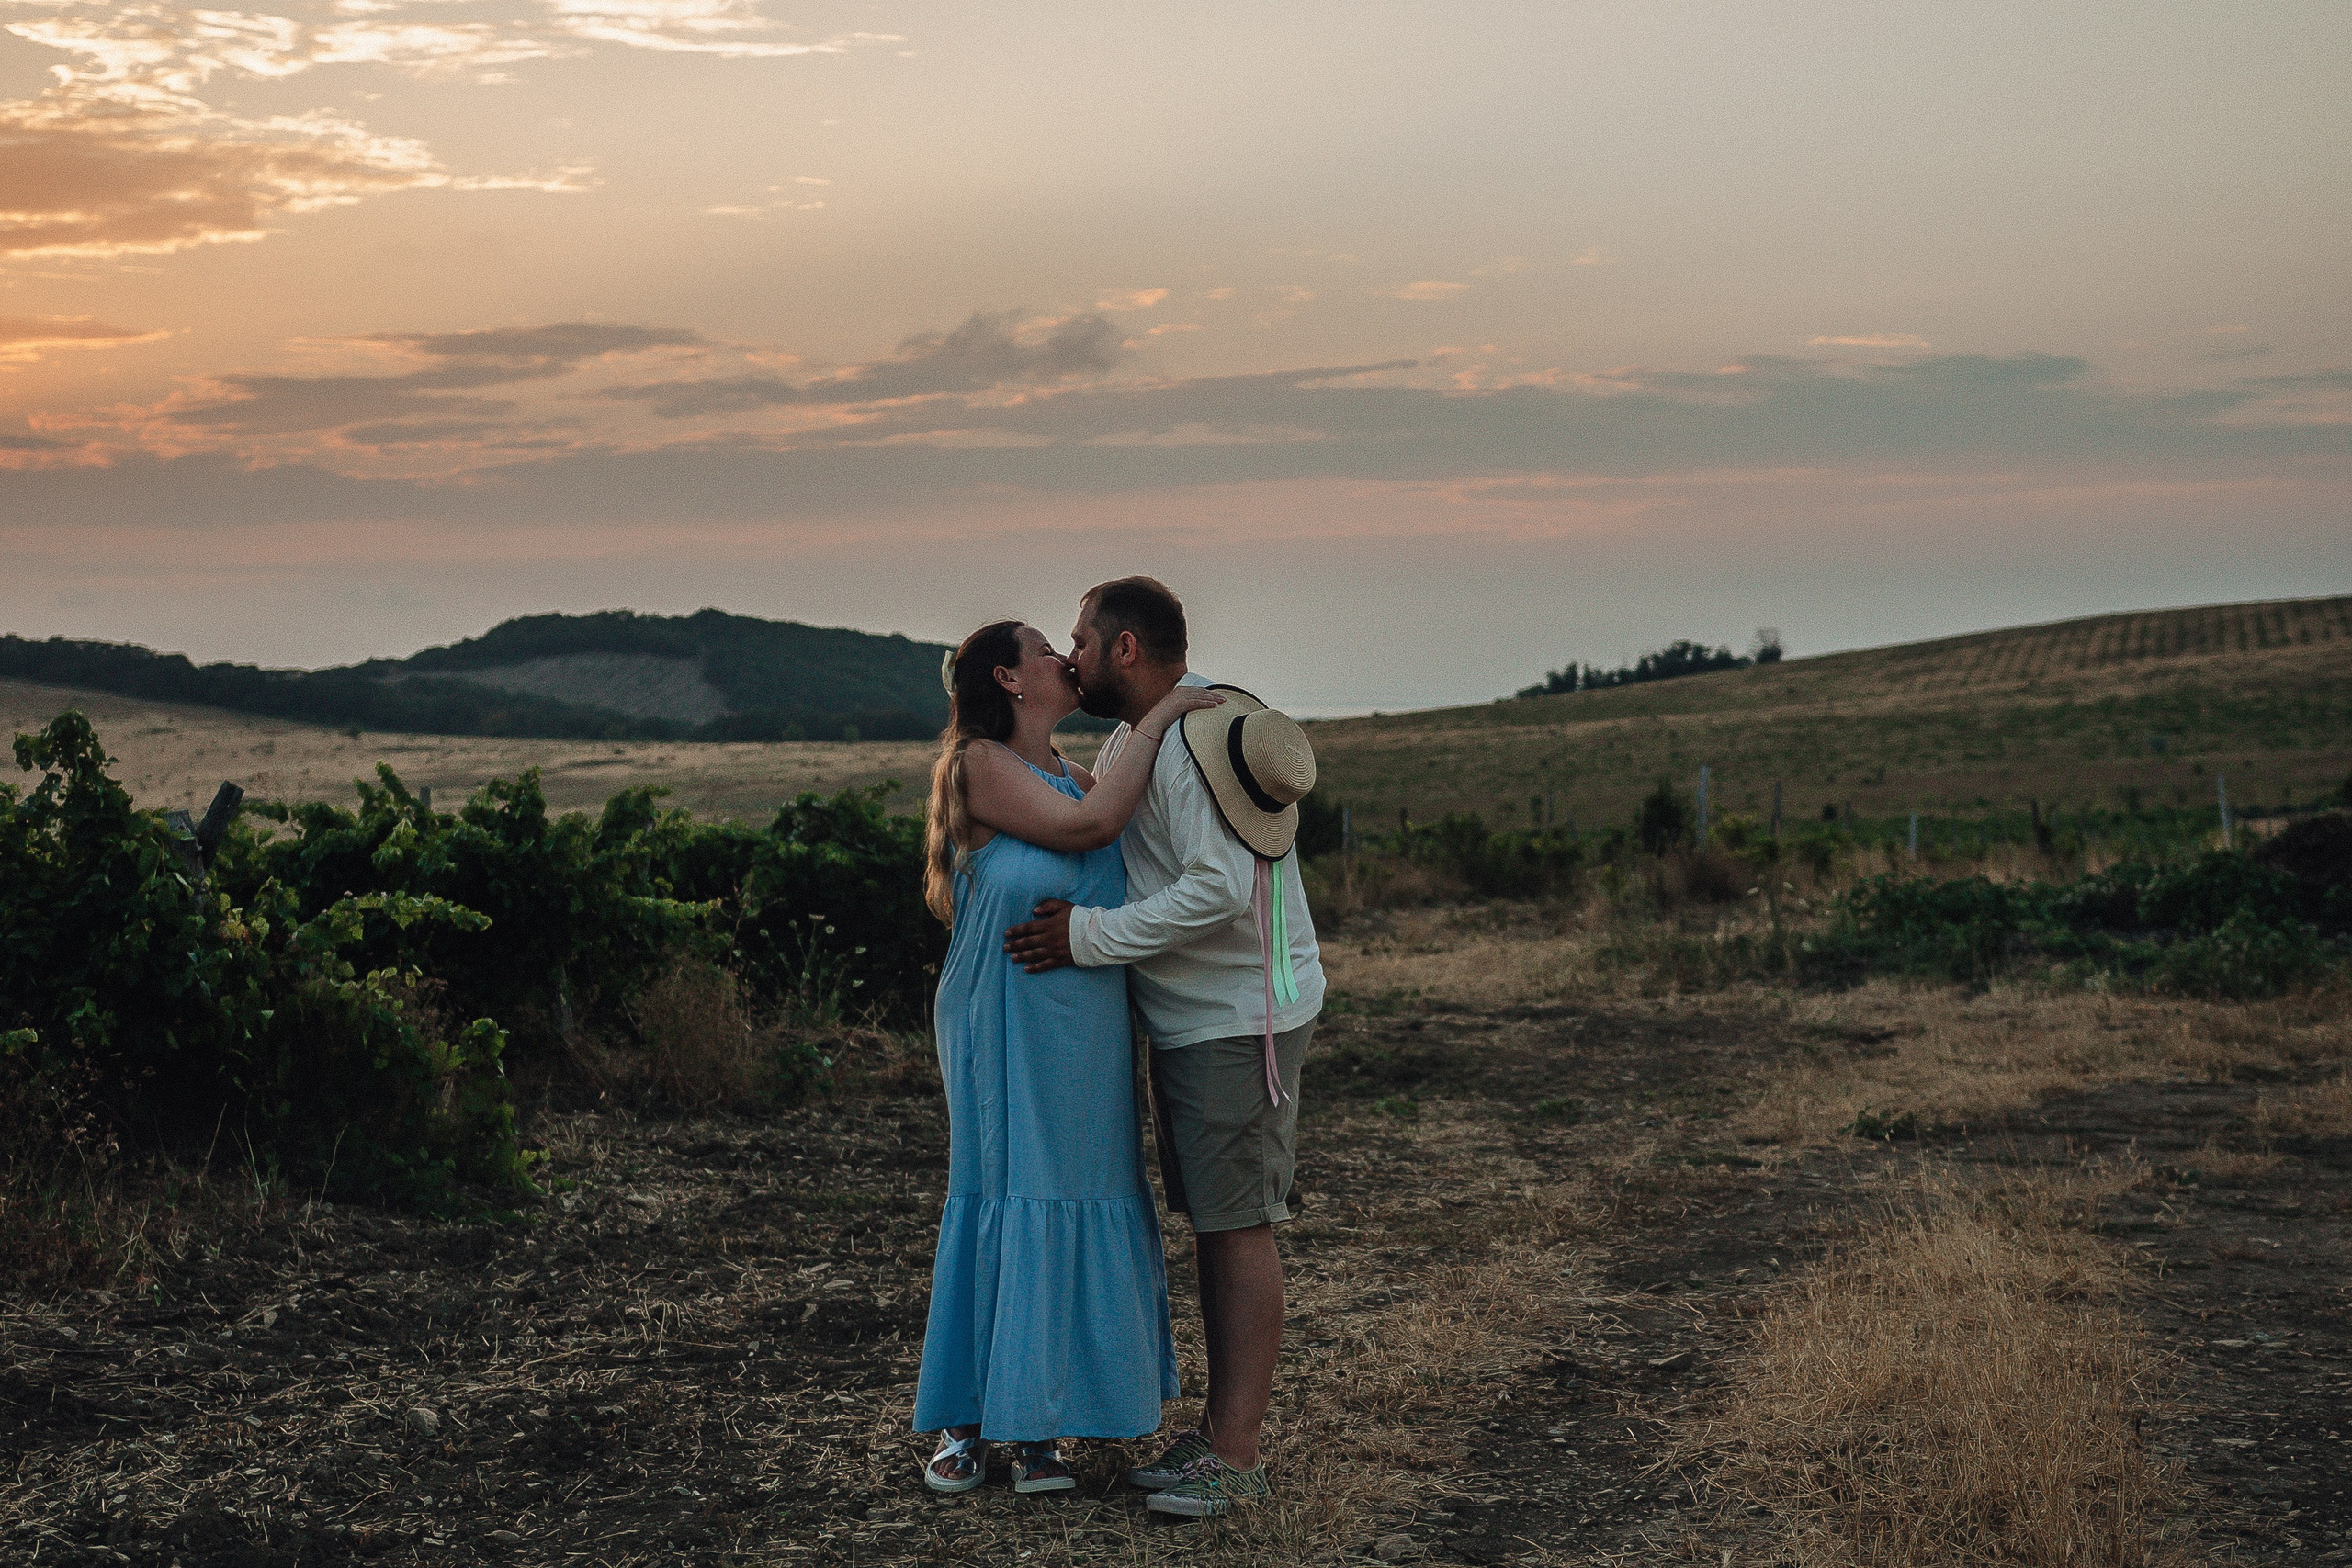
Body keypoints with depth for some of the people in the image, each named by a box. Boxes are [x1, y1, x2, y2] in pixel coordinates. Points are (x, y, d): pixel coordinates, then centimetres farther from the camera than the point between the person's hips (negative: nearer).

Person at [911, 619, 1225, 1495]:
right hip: (1009, 1027, -7)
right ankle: (966, 1419, 7)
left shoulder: (1071, 774, 14)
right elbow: (1088, 827, -18)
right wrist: (1156, 719, -12)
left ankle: (1034, 1422, 12)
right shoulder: (978, 765, -8)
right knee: (1005, 1199, -3)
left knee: (1076, 1201, 5)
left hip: (1083, 1030, 7)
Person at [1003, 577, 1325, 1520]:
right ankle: (1217, 1433, 19)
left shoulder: (1199, 738, -19)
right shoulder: (1129, 742, 13)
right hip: (1186, 1019, 10)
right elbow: (1096, 844, 29)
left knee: (1238, 1225, -6)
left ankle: (1237, 1457, -3)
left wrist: (1089, 936, -23)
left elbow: (1219, 889, -27)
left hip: (1241, 1019, -10)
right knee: (1209, 1223, 12)